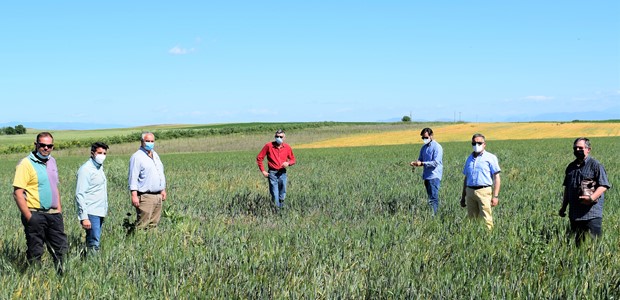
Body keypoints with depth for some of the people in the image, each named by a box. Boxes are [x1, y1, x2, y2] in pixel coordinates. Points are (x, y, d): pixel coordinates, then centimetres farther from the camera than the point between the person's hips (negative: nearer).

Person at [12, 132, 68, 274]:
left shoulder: (52, 161, 13)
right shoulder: (26, 164, -11)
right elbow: (18, 192, -16)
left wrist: (59, 209, 14)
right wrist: (28, 217, -19)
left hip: (54, 214, 7)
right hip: (35, 215, -7)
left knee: (62, 249, 10)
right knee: (35, 253, 2)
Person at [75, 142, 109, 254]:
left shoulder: (99, 168, 16)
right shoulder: (86, 169, -11)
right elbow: (80, 195, -16)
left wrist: (105, 210, 16)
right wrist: (84, 217, -21)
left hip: (100, 212, 8)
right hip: (91, 213, -8)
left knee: (91, 242, 10)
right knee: (94, 244, -12)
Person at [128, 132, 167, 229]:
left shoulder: (155, 155, 17)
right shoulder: (137, 157, -8)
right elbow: (133, 177, -13)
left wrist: (163, 189, 22)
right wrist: (134, 195, -20)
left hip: (158, 196, 8)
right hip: (145, 197, -8)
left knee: (154, 224, 9)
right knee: (142, 225, -10)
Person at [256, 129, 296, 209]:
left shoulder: (287, 147, 3)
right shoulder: (268, 146, -4)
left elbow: (293, 159, 14)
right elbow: (259, 158, 2)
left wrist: (288, 163, -9)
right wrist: (263, 171, -3)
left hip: (282, 173, 2)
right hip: (272, 173, -2)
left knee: (282, 193, 6)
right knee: (274, 195, -2)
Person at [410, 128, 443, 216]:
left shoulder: (437, 147, -9)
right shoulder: (424, 148, 15)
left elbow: (435, 163, -17)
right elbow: (420, 159, 20)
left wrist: (422, 163, -23)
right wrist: (416, 163, -3)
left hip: (434, 176, -8)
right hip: (427, 176, 8)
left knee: (433, 198, -12)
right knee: (431, 197, 11)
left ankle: (432, 215, -15)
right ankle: (432, 214, 15)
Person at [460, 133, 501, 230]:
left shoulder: (490, 158, 2)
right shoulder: (469, 159, 18)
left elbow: (496, 178, -2)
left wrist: (495, 196, -11)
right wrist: (463, 196, 19)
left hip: (484, 191, -5)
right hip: (470, 192, 5)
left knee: (486, 220, -11)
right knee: (471, 219, 5)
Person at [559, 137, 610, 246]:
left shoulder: (595, 165, -4)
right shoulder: (571, 167, 16)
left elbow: (603, 186, -10)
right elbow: (567, 188, 23)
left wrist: (592, 198, -25)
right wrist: (563, 207, 21)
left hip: (592, 213, -6)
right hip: (574, 214, 6)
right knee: (578, 242, 11)